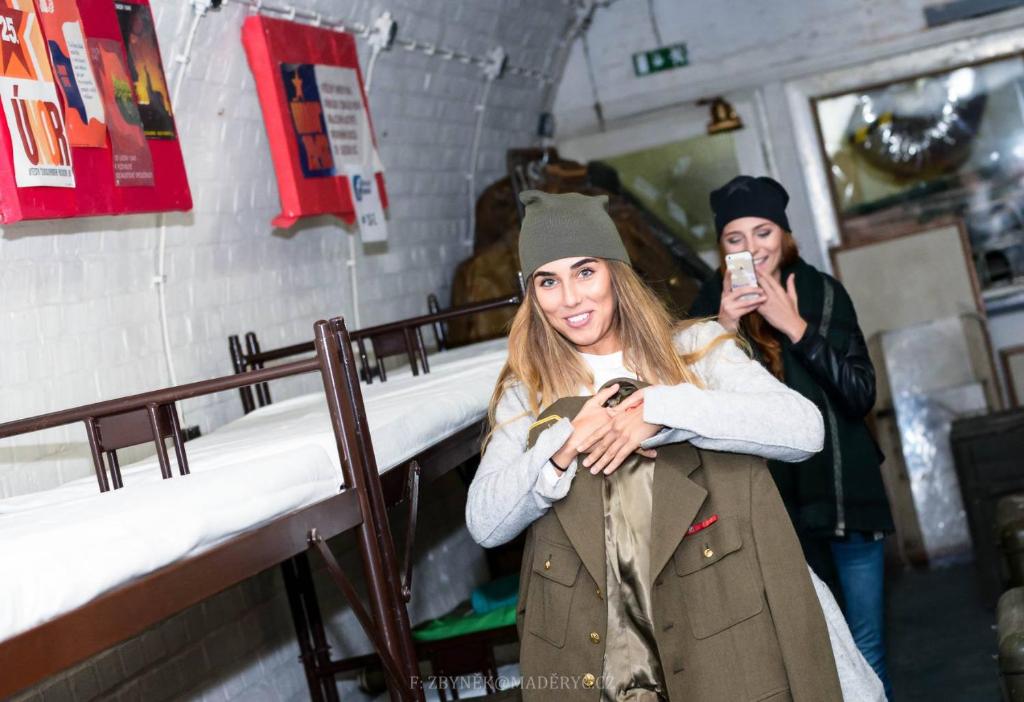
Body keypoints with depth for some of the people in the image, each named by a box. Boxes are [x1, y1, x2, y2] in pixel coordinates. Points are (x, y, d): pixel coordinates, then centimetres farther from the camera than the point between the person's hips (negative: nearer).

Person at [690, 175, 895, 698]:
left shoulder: (821, 291, -2)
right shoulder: (712, 306, -2)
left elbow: (862, 394, -9)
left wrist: (797, 328, -20)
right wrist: (723, 331, -21)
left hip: (844, 490, 0)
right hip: (774, 503, 0)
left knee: (867, 649, 9)